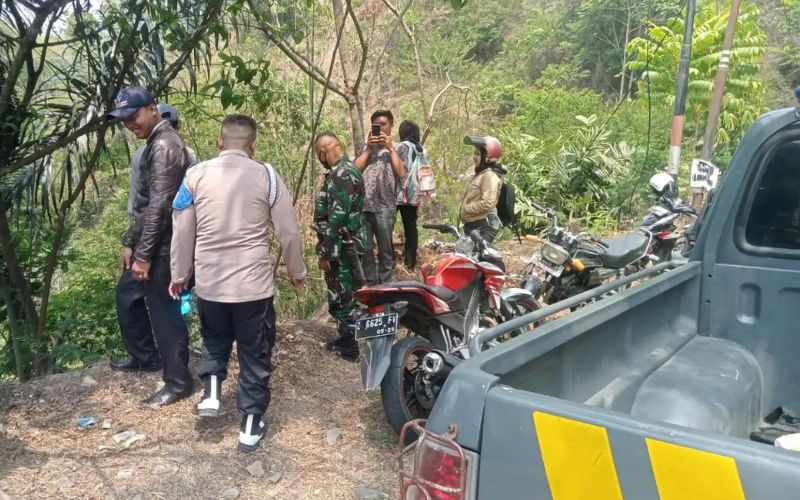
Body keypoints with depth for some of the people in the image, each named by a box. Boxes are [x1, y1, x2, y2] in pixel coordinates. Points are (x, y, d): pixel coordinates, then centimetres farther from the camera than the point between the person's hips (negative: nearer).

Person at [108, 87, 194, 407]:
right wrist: (130, 243, 20)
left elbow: (159, 206, -24)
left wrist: (144, 255, -21)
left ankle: (178, 381, 12)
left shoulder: (164, 146, -18)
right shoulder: (155, 144, 14)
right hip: (148, 243, 10)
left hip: (162, 246, -10)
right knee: (126, 294, 23)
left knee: (164, 311, -1)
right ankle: (146, 357, 39)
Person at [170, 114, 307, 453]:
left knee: (214, 338, 30)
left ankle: (211, 391, 14)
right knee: (255, 353, 12)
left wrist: (179, 275, 16)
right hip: (254, 283, -2)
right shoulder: (266, 176, -6)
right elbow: (289, 232, -3)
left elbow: (182, 232, 3)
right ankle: (251, 424, 19)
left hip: (209, 282, 2)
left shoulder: (195, 175, -2)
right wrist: (296, 271, 13)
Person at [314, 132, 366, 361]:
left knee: (342, 296, 0)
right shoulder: (346, 169, 13)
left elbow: (336, 218, -25)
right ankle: (347, 338, 29)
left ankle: (350, 346, 10)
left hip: (342, 247, -10)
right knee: (344, 295, 18)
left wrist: (325, 252, -20)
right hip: (347, 244, 10)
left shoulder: (341, 175, -20)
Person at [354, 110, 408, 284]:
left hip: (385, 206, -3)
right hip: (362, 204, 3)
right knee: (364, 247, 4)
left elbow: (402, 173, -6)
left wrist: (390, 148, -4)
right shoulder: (366, 147, 19)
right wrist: (368, 148, -1)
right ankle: (370, 283, 15)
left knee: (385, 248, 2)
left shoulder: (399, 147, 11)